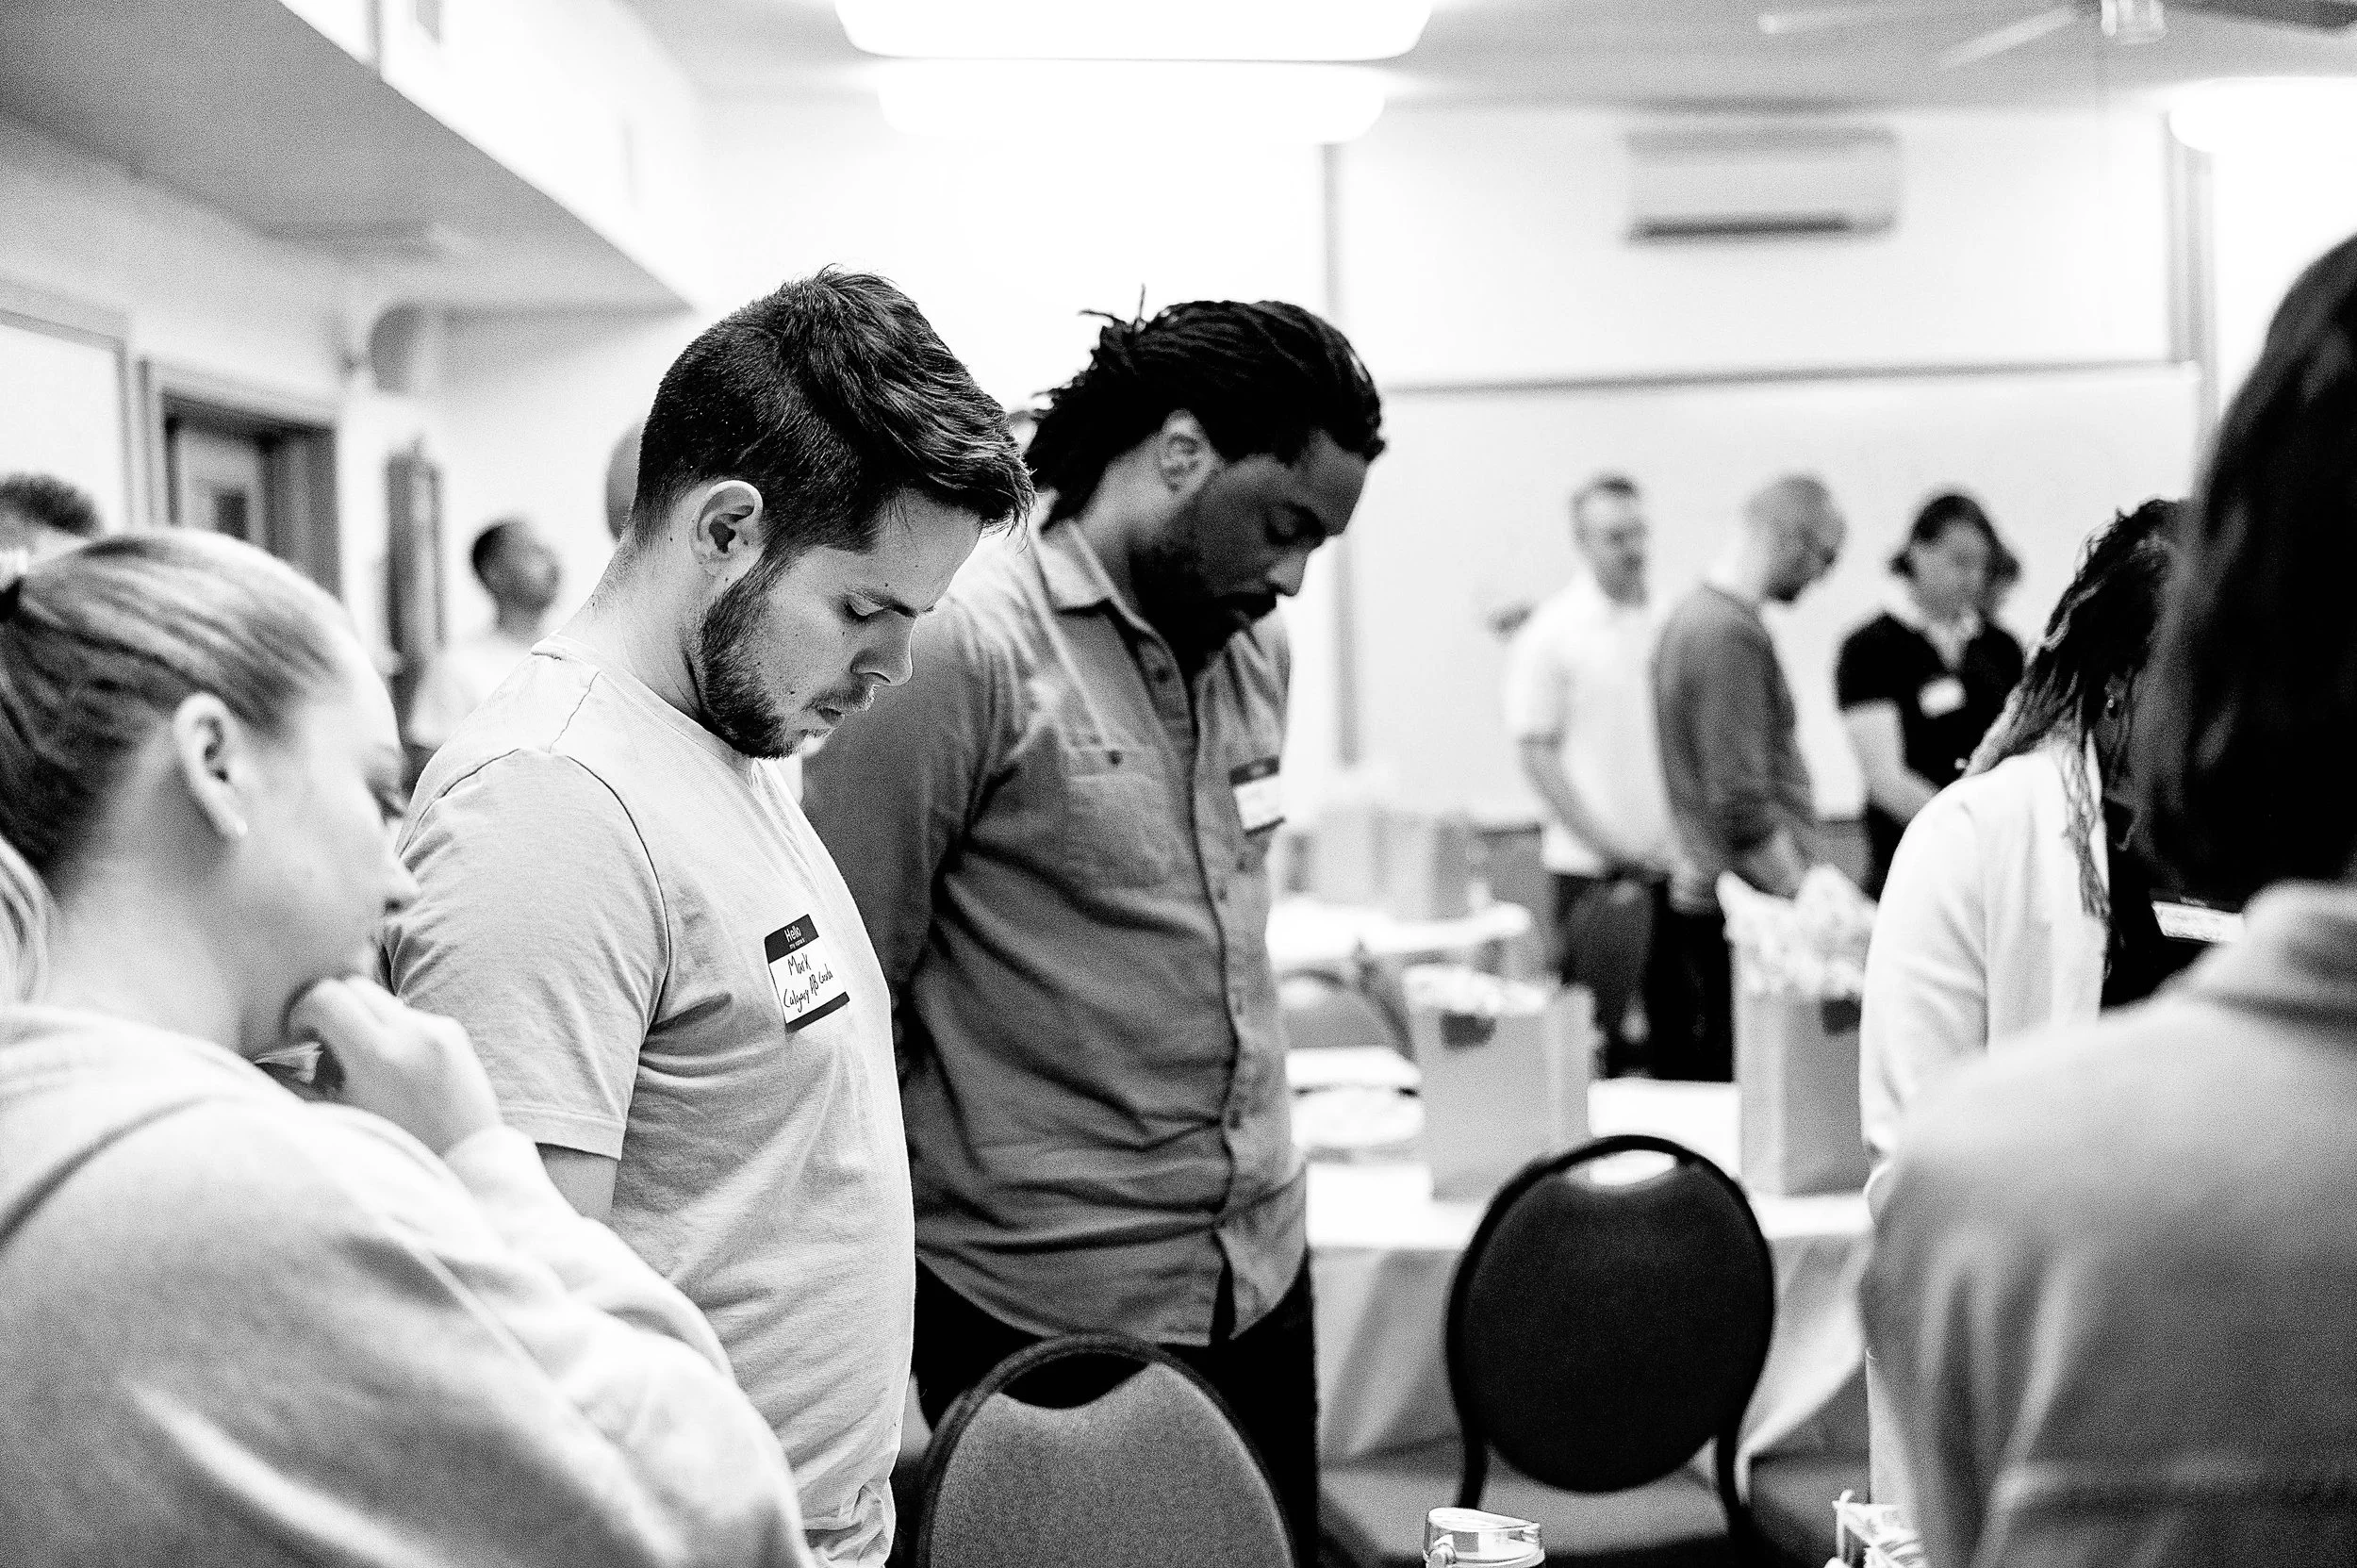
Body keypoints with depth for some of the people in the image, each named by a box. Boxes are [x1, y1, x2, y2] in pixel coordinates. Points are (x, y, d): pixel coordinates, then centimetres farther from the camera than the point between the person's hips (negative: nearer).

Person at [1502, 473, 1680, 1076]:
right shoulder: (1550, 634, -5)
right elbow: (1537, 754, -7)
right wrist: (1609, 848, -11)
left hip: (1676, 866, 5)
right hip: (1595, 872, -4)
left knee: (1681, 1030, 10)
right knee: (1595, 1042, -1)